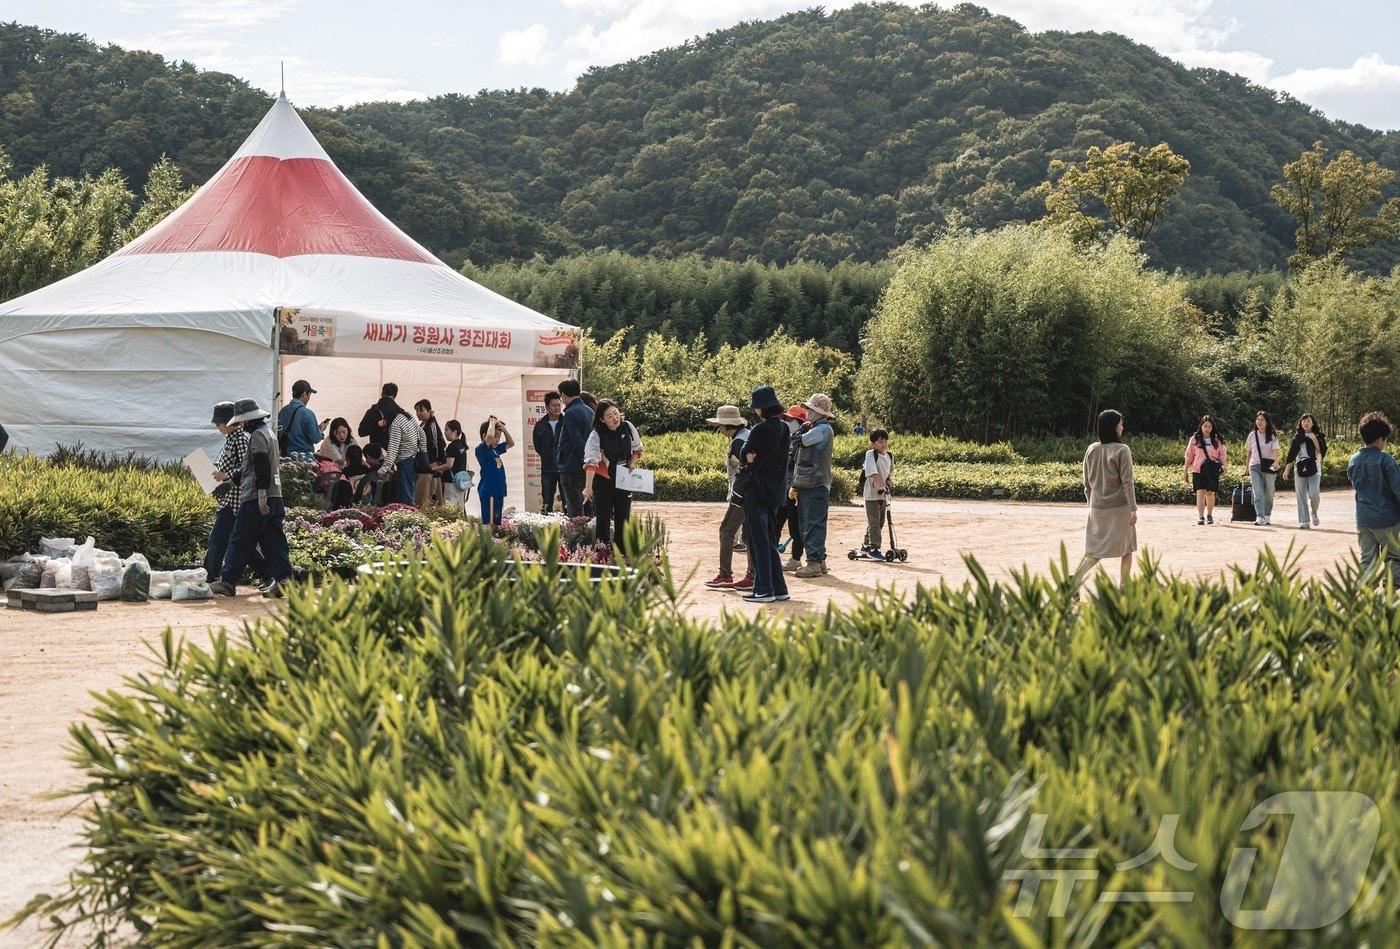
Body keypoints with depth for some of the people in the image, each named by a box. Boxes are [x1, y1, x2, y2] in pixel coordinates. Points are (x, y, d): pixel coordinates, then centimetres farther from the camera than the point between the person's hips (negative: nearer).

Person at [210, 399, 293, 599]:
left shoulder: (257, 436, -11)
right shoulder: (269, 433, 21)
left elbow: (262, 467, -20)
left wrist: (261, 494, -23)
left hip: (255, 499, -10)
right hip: (274, 496, 10)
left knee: (240, 541, -2)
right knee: (273, 540, 6)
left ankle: (227, 582, 3)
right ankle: (283, 579, -2)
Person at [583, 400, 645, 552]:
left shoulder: (628, 427, -6)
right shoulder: (596, 436, -19)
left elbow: (637, 449, 11)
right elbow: (591, 462, -30)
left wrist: (632, 464, -7)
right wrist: (588, 488, -39)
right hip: (603, 481, -4)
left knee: (623, 518, 9)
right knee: (603, 520, -4)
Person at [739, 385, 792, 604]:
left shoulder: (760, 430, -17)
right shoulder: (784, 429, 8)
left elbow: (747, 457, -13)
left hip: (756, 492, -8)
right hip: (775, 492, 8)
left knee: (759, 542, -2)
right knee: (770, 542, 15)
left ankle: (764, 590, -1)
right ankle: (779, 588, 16)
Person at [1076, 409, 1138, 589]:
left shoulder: (1091, 450, 3)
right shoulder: (1122, 450, -11)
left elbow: (1087, 483, 8)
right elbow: (1127, 482, -14)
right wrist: (1133, 509, -13)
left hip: (1097, 507, 4)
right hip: (1120, 506, -4)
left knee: (1097, 550, 10)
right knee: (1126, 548, 10)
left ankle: (1076, 577, -12)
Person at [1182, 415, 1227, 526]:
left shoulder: (1217, 441, 9)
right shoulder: (1194, 440, 6)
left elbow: (1222, 454, 9)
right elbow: (1189, 456, 8)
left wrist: (1223, 465, -9)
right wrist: (1185, 470, 6)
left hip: (1213, 471, 1)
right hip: (1198, 470, -1)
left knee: (1210, 493, 6)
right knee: (1200, 492, -11)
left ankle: (1209, 515, 23)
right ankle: (1200, 517, -16)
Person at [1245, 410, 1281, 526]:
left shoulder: (1272, 436, 0)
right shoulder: (1252, 435, 9)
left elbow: (1275, 450, -13)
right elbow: (1248, 451, 18)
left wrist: (1276, 461, -30)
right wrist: (1246, 465, 19)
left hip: (1269, 466, -1)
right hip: (1255, 466, 1)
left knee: (1268, 494, 7)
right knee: (1258, 493, -11)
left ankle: (1267, 517, 22)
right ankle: (1260, 518, -19)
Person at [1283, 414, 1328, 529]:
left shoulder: (1318, 435, 5)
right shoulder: (1297, 437, 11)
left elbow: (1322, 450, -7)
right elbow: (1291, 454, 13)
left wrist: (1314, 439, -14)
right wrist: (1287, 470, 11)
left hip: (1314, 468, -2)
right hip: (1299, 468, 2)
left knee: (1314, 494, -15)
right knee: (1301, 496, -2)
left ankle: (1314, 514, 13)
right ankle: (1304, 522, 1)